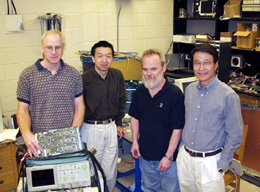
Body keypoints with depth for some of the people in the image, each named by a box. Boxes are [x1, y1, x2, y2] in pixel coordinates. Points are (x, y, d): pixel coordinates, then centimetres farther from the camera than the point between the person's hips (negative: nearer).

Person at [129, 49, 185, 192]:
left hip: (168, 158, -5)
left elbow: (177, 129, -17)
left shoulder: (175, 94, -19)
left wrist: (169, 156, -17)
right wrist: (135, 141, 6)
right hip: (145, 155, 5)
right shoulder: (139, 92, -1)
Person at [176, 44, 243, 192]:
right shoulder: (190, 89, 2)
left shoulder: (228, 96, -16)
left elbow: (235, 135, -12)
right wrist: (185, 148, 11)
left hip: (209, 162, -5)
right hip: (185, 157, 5)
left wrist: (221, 166, -11)